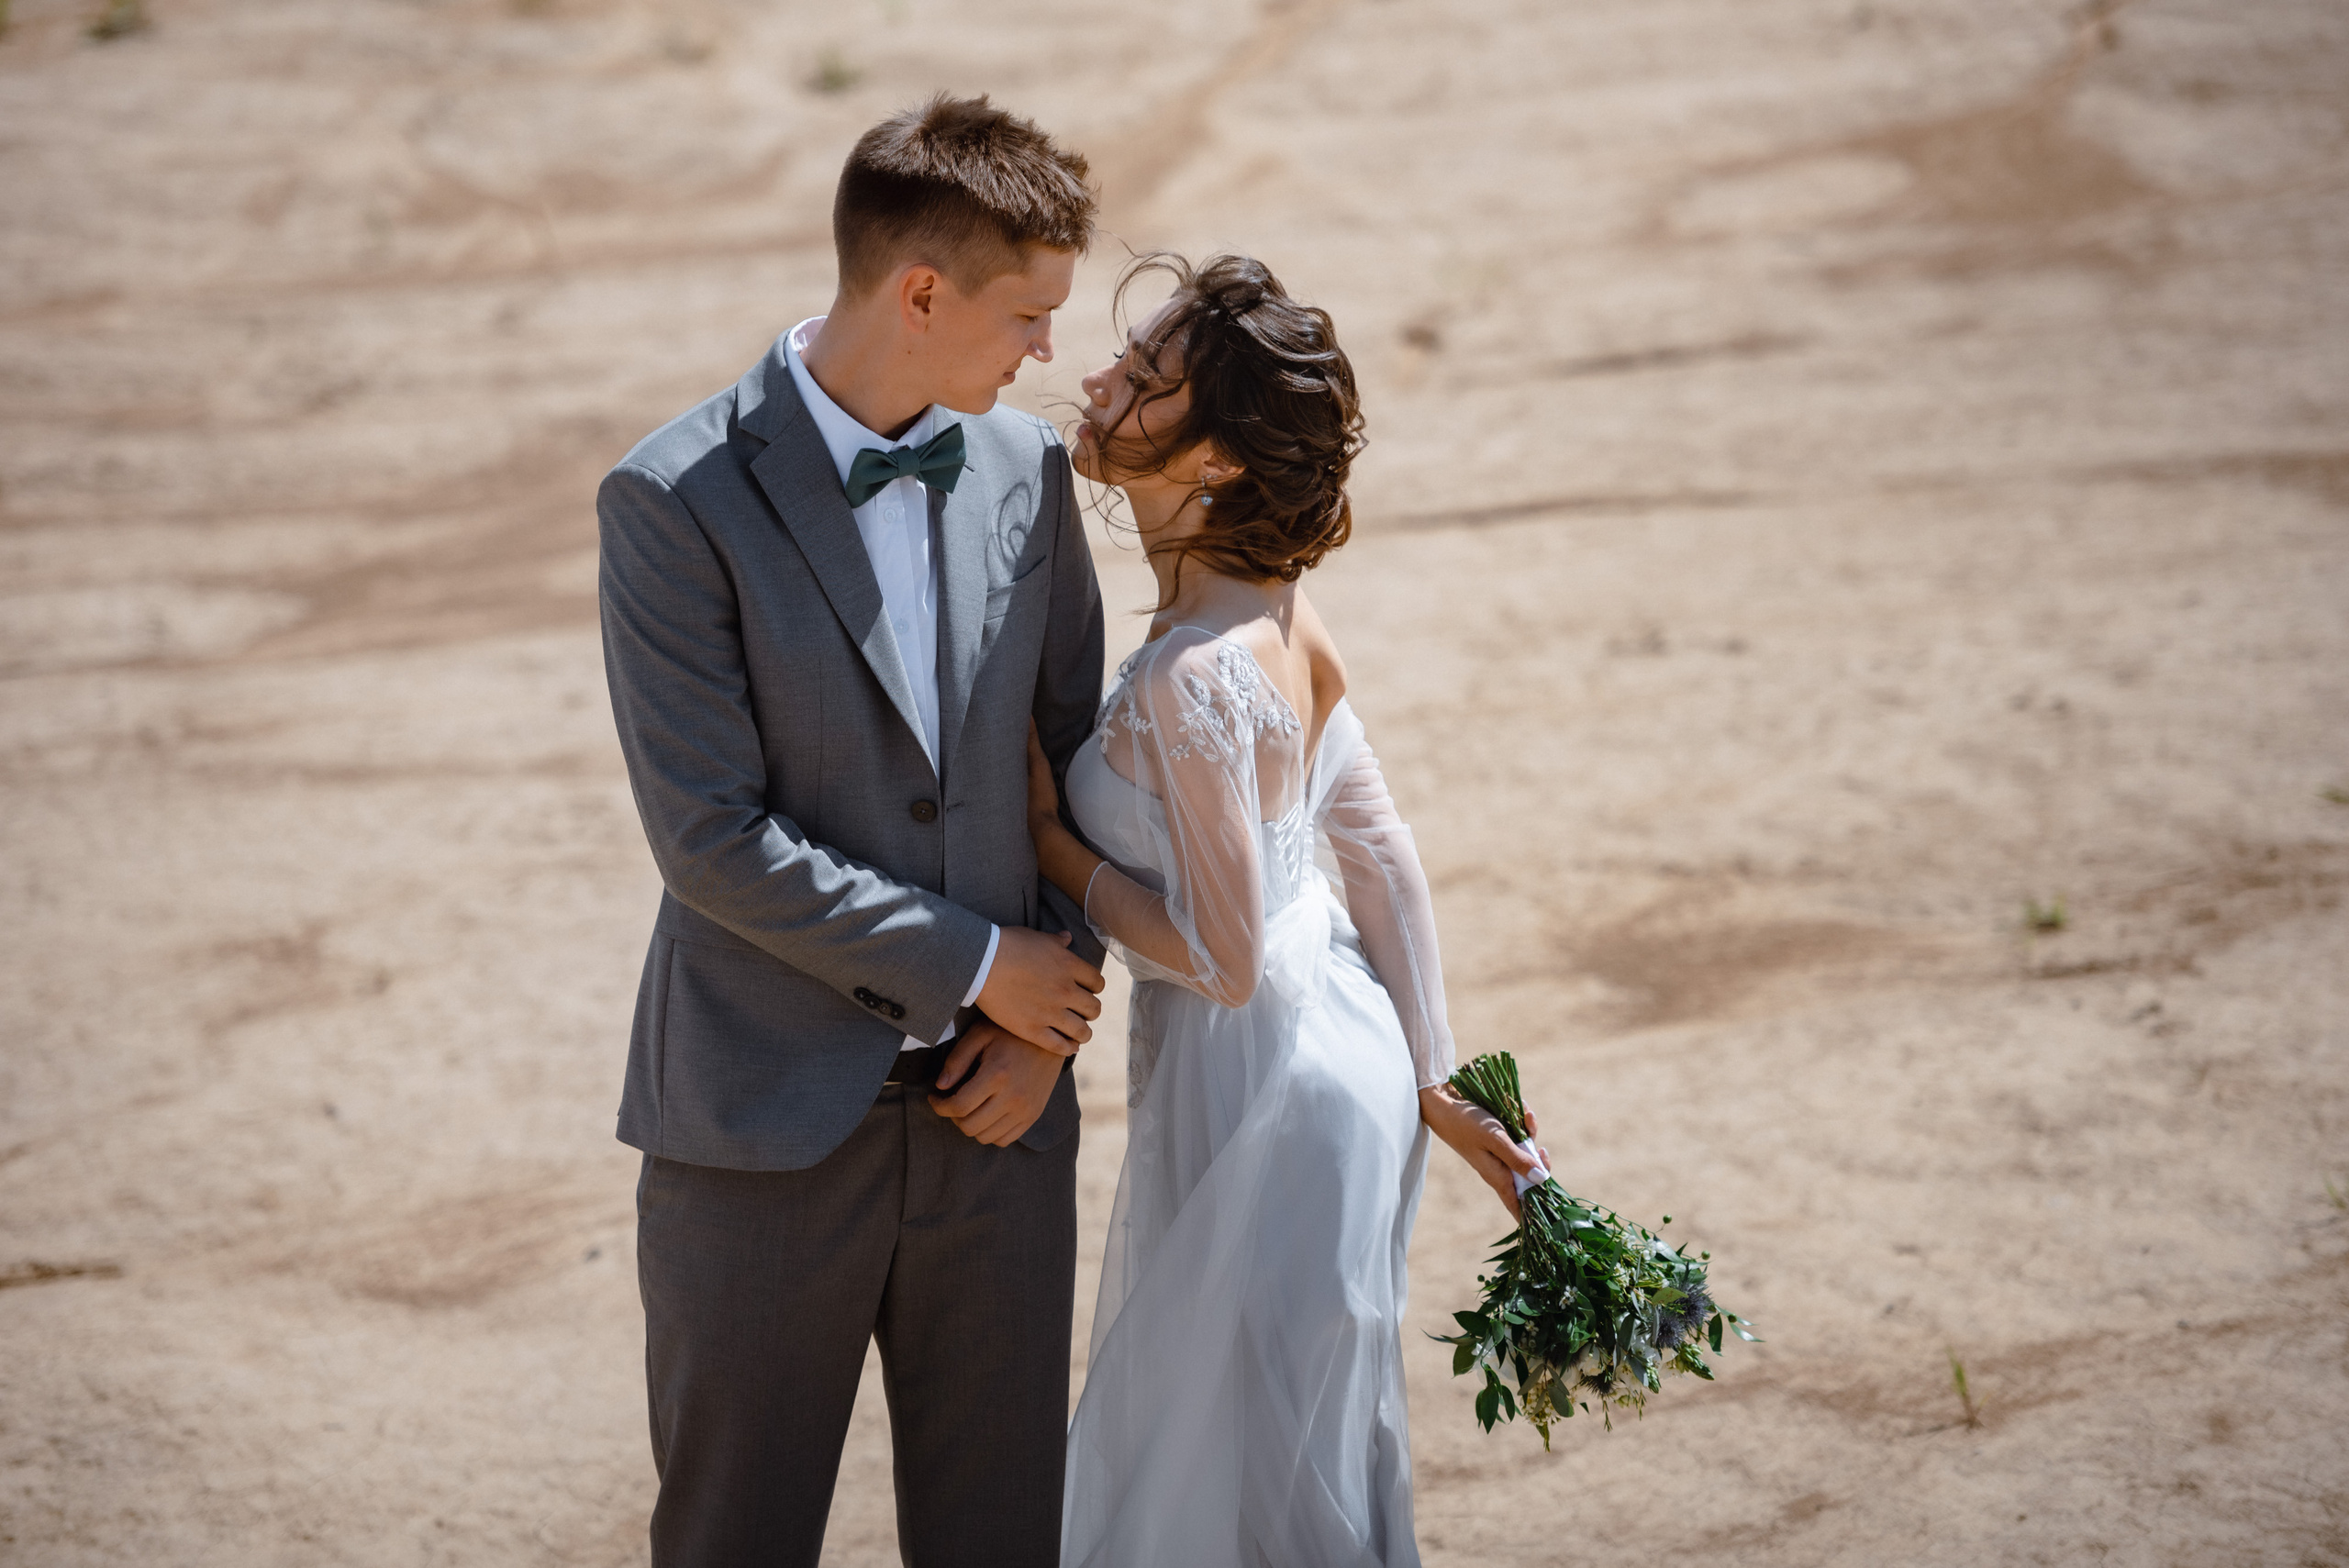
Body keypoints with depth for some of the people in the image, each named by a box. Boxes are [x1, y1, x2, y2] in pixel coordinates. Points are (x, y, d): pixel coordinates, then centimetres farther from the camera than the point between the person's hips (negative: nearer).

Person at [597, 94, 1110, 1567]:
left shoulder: (1025, 467, 3)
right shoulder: (679, 501, -14)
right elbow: (714, 838, -17)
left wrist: (1052, 1015, -1)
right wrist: (977, 963, -12)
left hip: (993, 1110, 4)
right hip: (772, 1118, -4)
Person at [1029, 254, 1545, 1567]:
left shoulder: (1194, 677, -29)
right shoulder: (1281, 607, -2)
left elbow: (1226, 957, -23)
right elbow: (1384, 851, 5)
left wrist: (1049, 838, -12)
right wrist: (1434, 1081, 12)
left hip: (1260, 1087, -9)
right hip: (1343, 1048, 9)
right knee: (1315, 1441, 25)